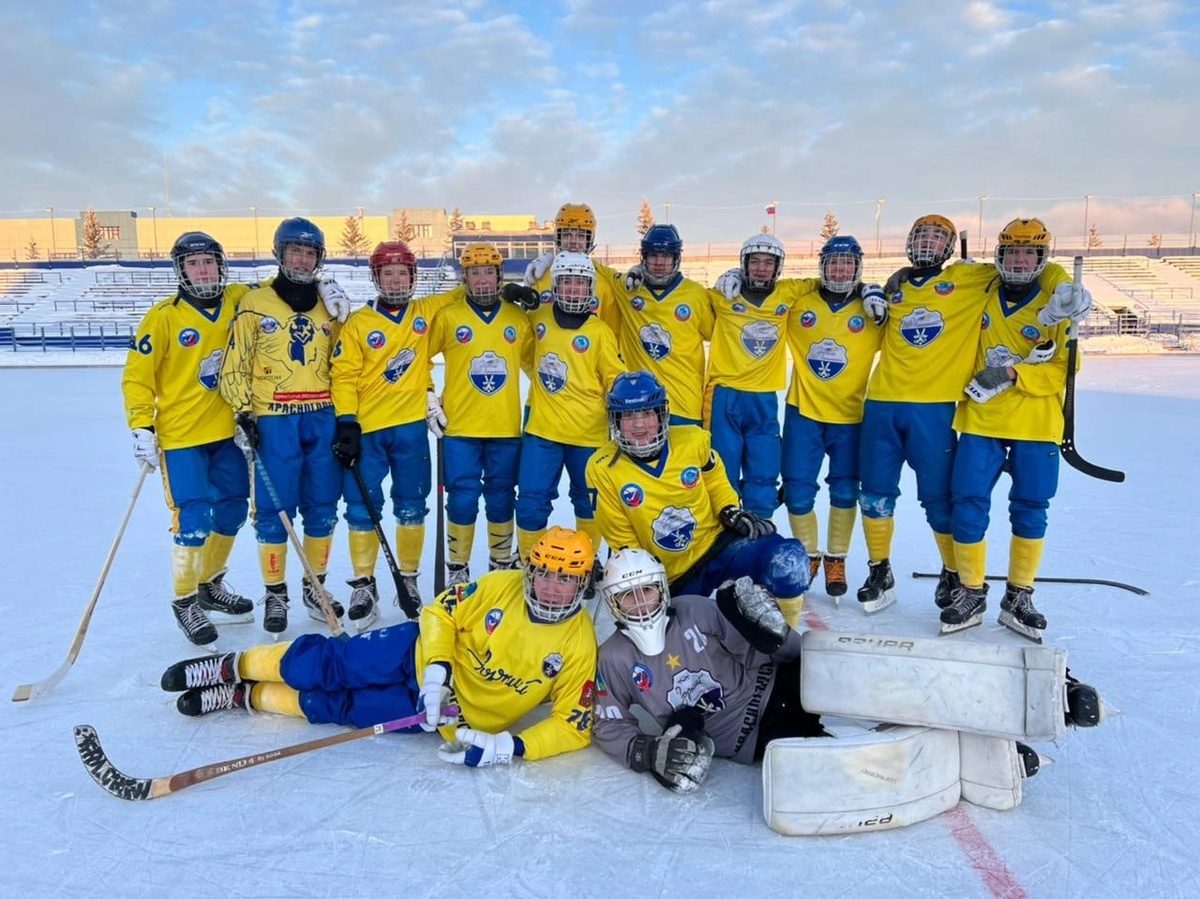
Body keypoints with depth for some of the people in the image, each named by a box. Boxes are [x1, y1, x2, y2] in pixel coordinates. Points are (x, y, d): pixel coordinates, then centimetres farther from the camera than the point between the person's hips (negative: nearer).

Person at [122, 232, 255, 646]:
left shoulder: (240, 300, 2)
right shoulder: (164, 316, -8)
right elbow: (137, 375, -7)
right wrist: (142, 428, -14)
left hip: (228, 430, 5)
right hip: (181, 435, -5)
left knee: (232, 511, 13)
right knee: (193, 521, -7)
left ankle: (211, 586, 36)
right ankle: (185, 601, 15)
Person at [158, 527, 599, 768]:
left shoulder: (579, 646, -19)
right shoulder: (501, 586, -15)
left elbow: (574, 725, -18)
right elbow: (441, 613, -5)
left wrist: (508, 746, -30)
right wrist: (436, 670, -21)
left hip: (459, 716, -1)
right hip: (422, 652, 1)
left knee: (333, 707, -5)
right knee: (330, 661, -7)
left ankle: (244, 697, 15)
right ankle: (234, 666, 18)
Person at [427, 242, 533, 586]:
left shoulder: (518, 318, 6)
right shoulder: (447, 316, -1)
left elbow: (534, 364, 16)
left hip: (506, 428, 2)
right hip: (460, 428, -2)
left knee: (502, 500, 11)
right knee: (462, 500, -1)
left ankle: (503, 563, 30)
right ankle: (457, 568, 17)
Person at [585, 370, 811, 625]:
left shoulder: (692, 441, -5)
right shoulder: (603, 470, -9)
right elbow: (621, 539, -1)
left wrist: (731, 512, -5)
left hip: (718, 545, 0)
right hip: (669, 579, 1)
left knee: (788, 560, -26)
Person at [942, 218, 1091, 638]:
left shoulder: (1059, 303, -1)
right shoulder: (982, 291, 5)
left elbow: (1063, 369, -7)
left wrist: (1014, 374, -19)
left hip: (1036, 422, -1)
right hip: (981, 419, 1)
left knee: (1030, 510, 5)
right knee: (968, 505, -3)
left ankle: (1019, 598, 20)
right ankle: (971, 593, 12)